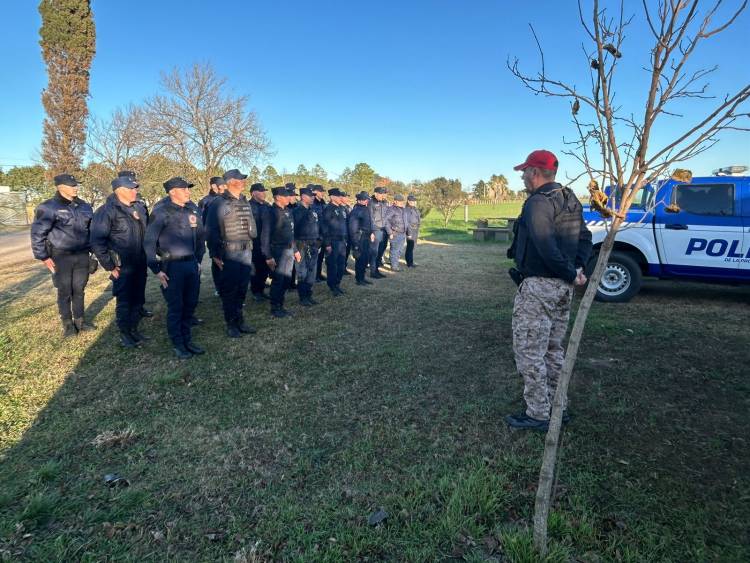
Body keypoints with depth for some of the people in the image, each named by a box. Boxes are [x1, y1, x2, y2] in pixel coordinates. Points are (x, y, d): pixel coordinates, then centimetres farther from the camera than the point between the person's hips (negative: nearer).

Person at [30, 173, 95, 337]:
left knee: (79, 290, 13)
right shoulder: (48, 207, -10)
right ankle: (67, 324, 17)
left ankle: (79, 321, 24)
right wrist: (43, 257, -10)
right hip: (61, 256, -4)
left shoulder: (84, 206, 8)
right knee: (65, 292, 5)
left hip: (82, 255, 5)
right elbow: (37, 234, -8)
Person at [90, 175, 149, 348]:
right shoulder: (108, 211, -14)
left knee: (138, 299, 15)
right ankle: (124, 334, 19)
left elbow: (147, 232, 18)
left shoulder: (139, 207, 7)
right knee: (124, 301, 5)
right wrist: (109, 266, -14)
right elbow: (97, 241, -15)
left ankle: (134, 330, 30)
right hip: (123, 266, -6)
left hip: (141, 264, 6)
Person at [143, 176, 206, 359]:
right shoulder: (161, 212, -9)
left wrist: (198, 260, 16)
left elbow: (200, 235, 17)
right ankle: (178, 345, 18)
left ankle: (187, 340, 27)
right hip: (172, 266, -5)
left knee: (190, 304, 13)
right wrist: (156, 270, -10)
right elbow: (149, 242, -9)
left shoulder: (193, 209, 7)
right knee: (175, 307, 4)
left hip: (192, 264, 6)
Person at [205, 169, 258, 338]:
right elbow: (211, 230, -10)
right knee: (229, 289, 2)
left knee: (242, 288, 12)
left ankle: (239, 320, 24)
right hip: (229, 253, -6)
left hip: (246, 251, 6)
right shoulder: (219, 203, -9)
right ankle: (231, 324, 13)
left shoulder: (245, 202, 11)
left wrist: (251, 245, 16)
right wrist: (214, 254, -12)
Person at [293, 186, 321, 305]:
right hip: (303, 245, -7)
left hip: (314, 245, 7)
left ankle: (309, 295, 21)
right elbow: (294, 228, -12)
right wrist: (296, 246, -15)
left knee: (312, 271, 11)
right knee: (302, 273, -1)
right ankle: (302, 298, 7)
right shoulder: (297, 211, -8)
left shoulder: (313, 210, 13)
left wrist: (318, 242, 15)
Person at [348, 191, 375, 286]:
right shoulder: (356, 210, -13)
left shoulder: (366, 209, 14)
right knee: (360, 258, -3)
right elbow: (352, 227, -16)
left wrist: (371, 233, 15)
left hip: (366, 237, 9)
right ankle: (359, 279, 6)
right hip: (359, 237, -9)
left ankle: (362, 278, 23)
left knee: (366, 257, 12)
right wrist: (355, 242, -18)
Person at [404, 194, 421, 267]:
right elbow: (406, 222, -17)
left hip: (415, 231, 9)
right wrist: (409, 233, -20)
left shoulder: (415, 209, 13)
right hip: (410, 231, -9)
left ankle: (408, 261, 21)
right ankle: (410, 263, 0)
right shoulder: (406, 210, -14)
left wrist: (418, 232, 19)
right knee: (410, 247, -5)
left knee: (411, 246, 13)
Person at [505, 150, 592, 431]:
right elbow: (585, 238, 15)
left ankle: (538, 415, 8)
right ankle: (558, 407, 29)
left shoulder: (538, 202, -16)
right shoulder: (570, 201, 14)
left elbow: (546, 247, -25)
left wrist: (571, 273, -14)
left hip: (538, 286, -10)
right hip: (563, 287, 10)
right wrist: (577, 268, 3)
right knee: (553, 349, 19)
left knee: (529, 352, 0)